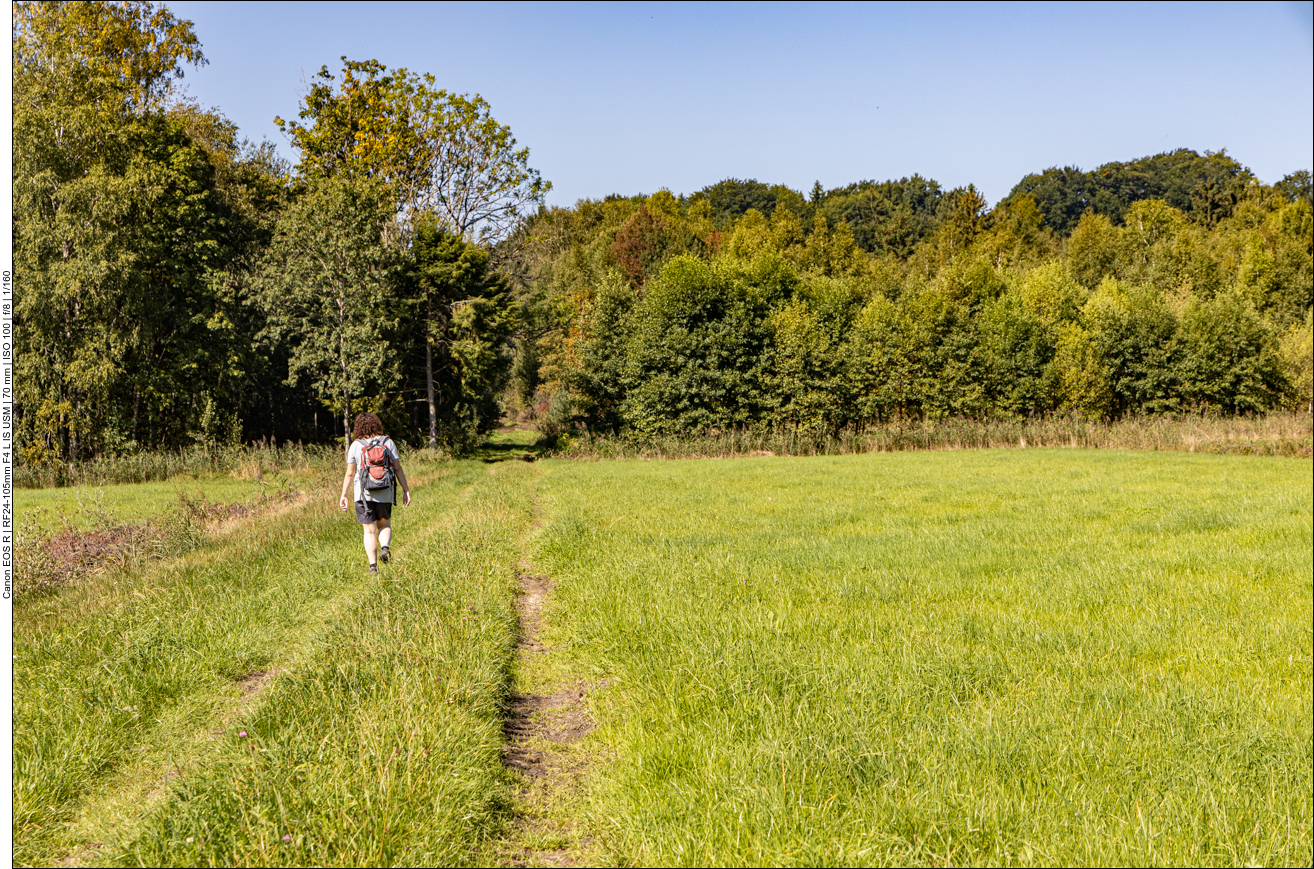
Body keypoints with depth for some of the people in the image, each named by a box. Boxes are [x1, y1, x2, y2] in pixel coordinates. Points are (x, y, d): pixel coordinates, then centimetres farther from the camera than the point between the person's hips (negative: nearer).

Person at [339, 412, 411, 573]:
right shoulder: (388, 442, 2)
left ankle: (373, 565, -2)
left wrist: (343, 495, 7)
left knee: (370, 531, 5)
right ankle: (385, 547, -10)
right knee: (385, 525, 18)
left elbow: (350, 473, -1)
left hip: (364, 493, -1)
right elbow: (398, 469, 0)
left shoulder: (356, 445, -1)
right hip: (385, 493, 1)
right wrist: (406, 490, 6)